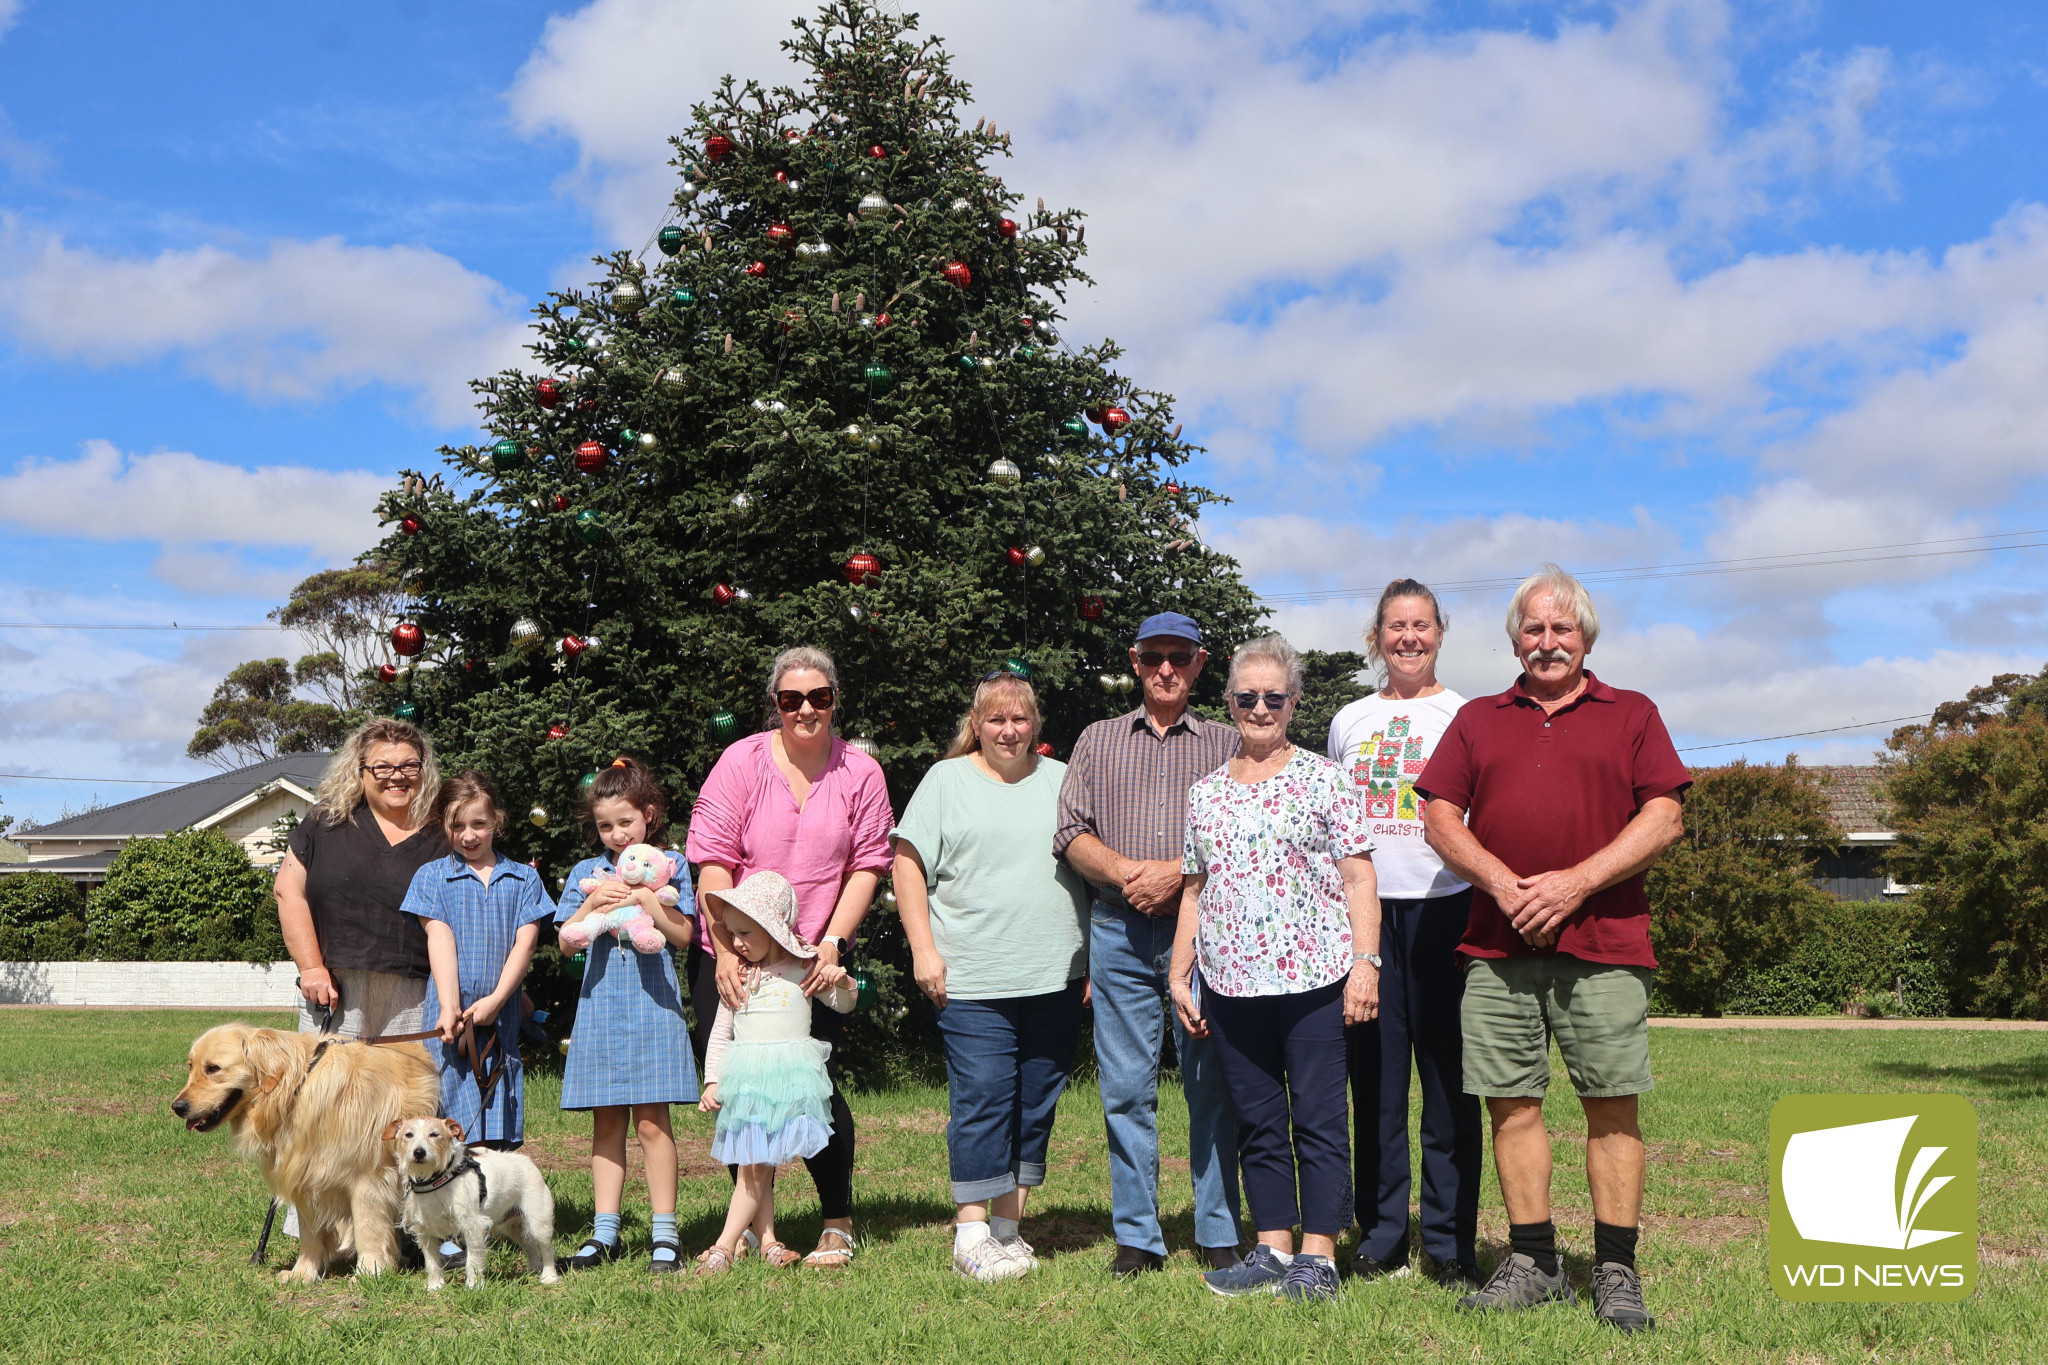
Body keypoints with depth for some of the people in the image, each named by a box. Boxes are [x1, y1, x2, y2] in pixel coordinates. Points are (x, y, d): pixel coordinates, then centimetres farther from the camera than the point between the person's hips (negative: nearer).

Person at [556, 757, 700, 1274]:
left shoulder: (669, 866, 5)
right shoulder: (586, 872, 12)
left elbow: (684, 936, -1)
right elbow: (567, 942, 7)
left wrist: (647, 901, -14)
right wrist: (593, 904, -9)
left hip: (651, 1004, -3)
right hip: (600, 1005, 3)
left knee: (651, 1119, -4)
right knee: (606, 1121, 6)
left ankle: (665, 1233, 2)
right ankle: (605, 1233, 13)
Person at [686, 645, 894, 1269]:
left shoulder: (860, 773, 1)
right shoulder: (742, 762, -4)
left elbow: (867, 866, 0)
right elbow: (713, 861, -7)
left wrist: (833, 942, -11)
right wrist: (726, 949, -14)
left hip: (812, 960, 0)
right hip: (733, 958, 0)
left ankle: (839, 1223, 11)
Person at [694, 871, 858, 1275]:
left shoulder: (803, 968, 2)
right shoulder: (737, 976, 10)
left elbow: (843, 1005, 11)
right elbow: (720, 1034, 14)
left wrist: (841, 982, -12)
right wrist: (712, 1082, 6)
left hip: (789, 1076, -4)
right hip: (744, 1078, 4)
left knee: (756, 1165, -8)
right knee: (752, 1167, 1)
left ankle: (725, 1245, -7)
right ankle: (766, 1241, 5)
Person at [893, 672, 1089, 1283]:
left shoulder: (1060, 780, 14)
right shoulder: (945, 780, 6)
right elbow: (908, 865, 2)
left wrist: (1095, 954, 12)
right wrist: (924, 949, -6)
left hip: (1056, 978, 4)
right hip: (973, 978, -3)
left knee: (1035, 1104, 7)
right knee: (981, 1100, -8)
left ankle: (1008, 1224, 17)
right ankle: (971, 1233, 2)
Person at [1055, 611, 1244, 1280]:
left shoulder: (1225, 743, 11)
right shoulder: (1097, 741, 16)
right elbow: (1072, 835, 7)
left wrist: (1178, 872, -12)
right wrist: (1124, 870, -10)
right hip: (1119, 930, 1)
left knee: (1211, 1085, -1)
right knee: (1127, 1088, 2)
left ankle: (1219, 1234, 9)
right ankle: (1136, 1237, 10)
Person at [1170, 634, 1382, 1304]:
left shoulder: (1323, 779, 1)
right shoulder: (1205, 793, 13)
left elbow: (1358, 877, -2)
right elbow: (1193, 890, 17)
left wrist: (1365, 961, -10)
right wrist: (1179, 976, 12)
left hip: (1314, 977, -4)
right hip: (1230, 983, 4)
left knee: (1319, 1120, -1)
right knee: (1258, 1123, 9)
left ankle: (1318, 1257, 6)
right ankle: (1272, 1250, 18)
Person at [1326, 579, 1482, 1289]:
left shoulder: (1465, 716, 5)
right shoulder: (1349, 722, 15)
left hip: (1442, 906, -3)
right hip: (1365, 910, 3)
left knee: (1448, 1079, -1)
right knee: (1374, 1079, 5)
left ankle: (1451, 1243, 8)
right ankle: (1381, 1237, 15)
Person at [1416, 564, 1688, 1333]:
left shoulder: (1631, 716, 11)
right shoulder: (1477, 721, 17)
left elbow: (1665, 818, 2)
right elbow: (1440, 816, 9)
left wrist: (1577, 882, -10)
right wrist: (1501, 883, -8)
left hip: (1603, 943, -2)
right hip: (1497, 945, 2)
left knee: (1612, 1104, -3)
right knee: (1511, 1103, 3)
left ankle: (1616, 1271, 5)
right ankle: (1532, 1263, 13)